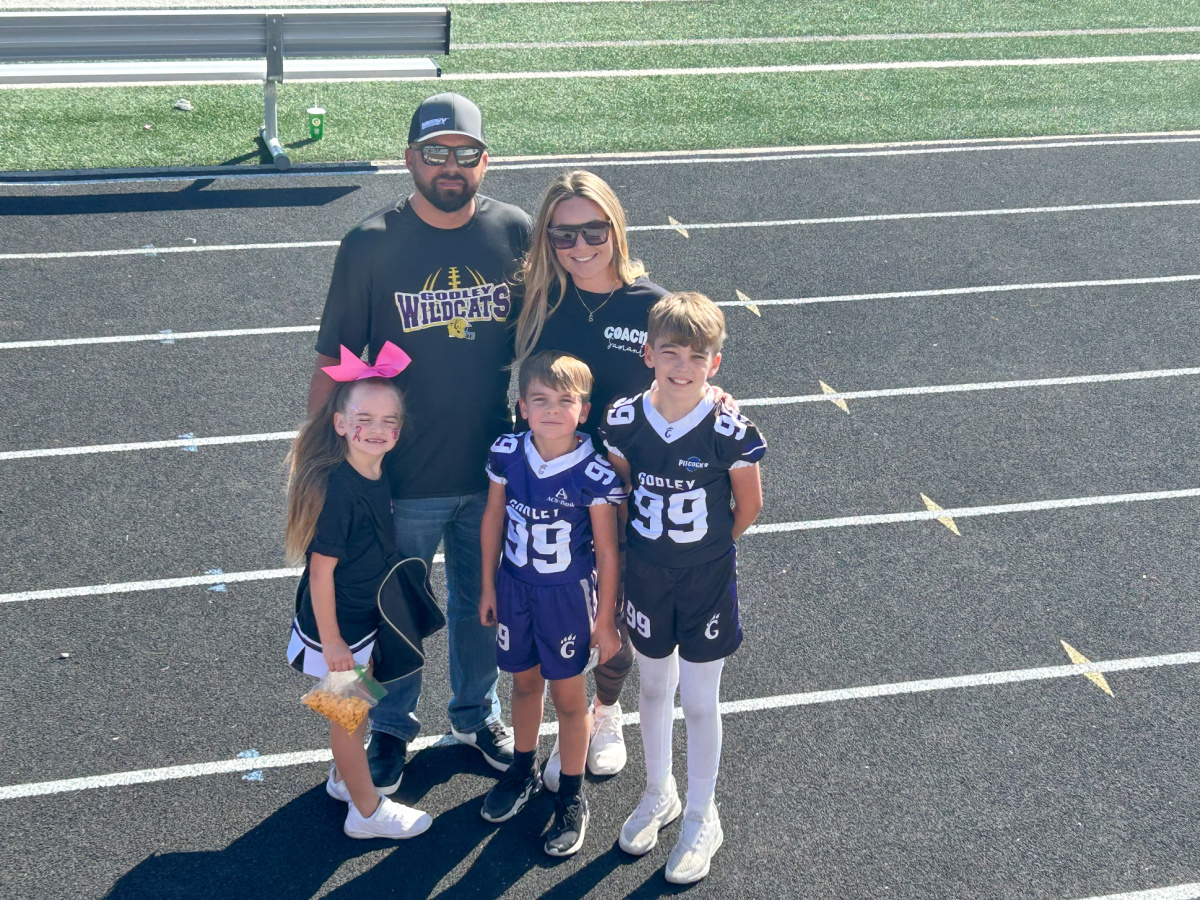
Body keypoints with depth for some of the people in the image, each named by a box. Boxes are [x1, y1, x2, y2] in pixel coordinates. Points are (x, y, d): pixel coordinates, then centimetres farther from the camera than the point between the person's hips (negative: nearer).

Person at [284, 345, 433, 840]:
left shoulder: (379, 476, -5)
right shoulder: (337, 489, -29)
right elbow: (321, 569, -24)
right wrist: (331, 642, -19)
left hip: (368, 619, 8)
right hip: (338, 629, -8)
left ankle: (344, 776, 47)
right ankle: (367, 810, 27)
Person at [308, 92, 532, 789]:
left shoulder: (516, 234, -6)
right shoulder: (371, 245, -13)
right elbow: (333, 365, -8)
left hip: (495, 471, 2)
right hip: (400, 477, -2)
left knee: (484, 602, 21)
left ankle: (477, 713, 46)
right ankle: (392, 729, 41)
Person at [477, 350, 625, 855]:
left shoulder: (595, 473, -21)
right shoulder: (507, 454, -11)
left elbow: (607, 549, -12)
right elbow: (494, 519, 3)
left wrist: (606, 619, -7)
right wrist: (488, 586, 9)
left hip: (568, 595, -3)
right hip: (514, 587, 3)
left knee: (568, 696, 10)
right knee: (525, 682, 22)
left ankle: (571, 799, 29)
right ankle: (524, 770, 46)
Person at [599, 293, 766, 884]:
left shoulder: (729, 431, -21)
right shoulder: (623, 422, -13)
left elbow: (748, 506, -6)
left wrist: (705, 548, 3)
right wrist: (661, 545, 3)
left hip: (707, 584, -3)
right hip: (646, 579, 3)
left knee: (699, 703, 9)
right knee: (654, 689, 21)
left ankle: (701, 819, 29)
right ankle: (658, 794, 44)